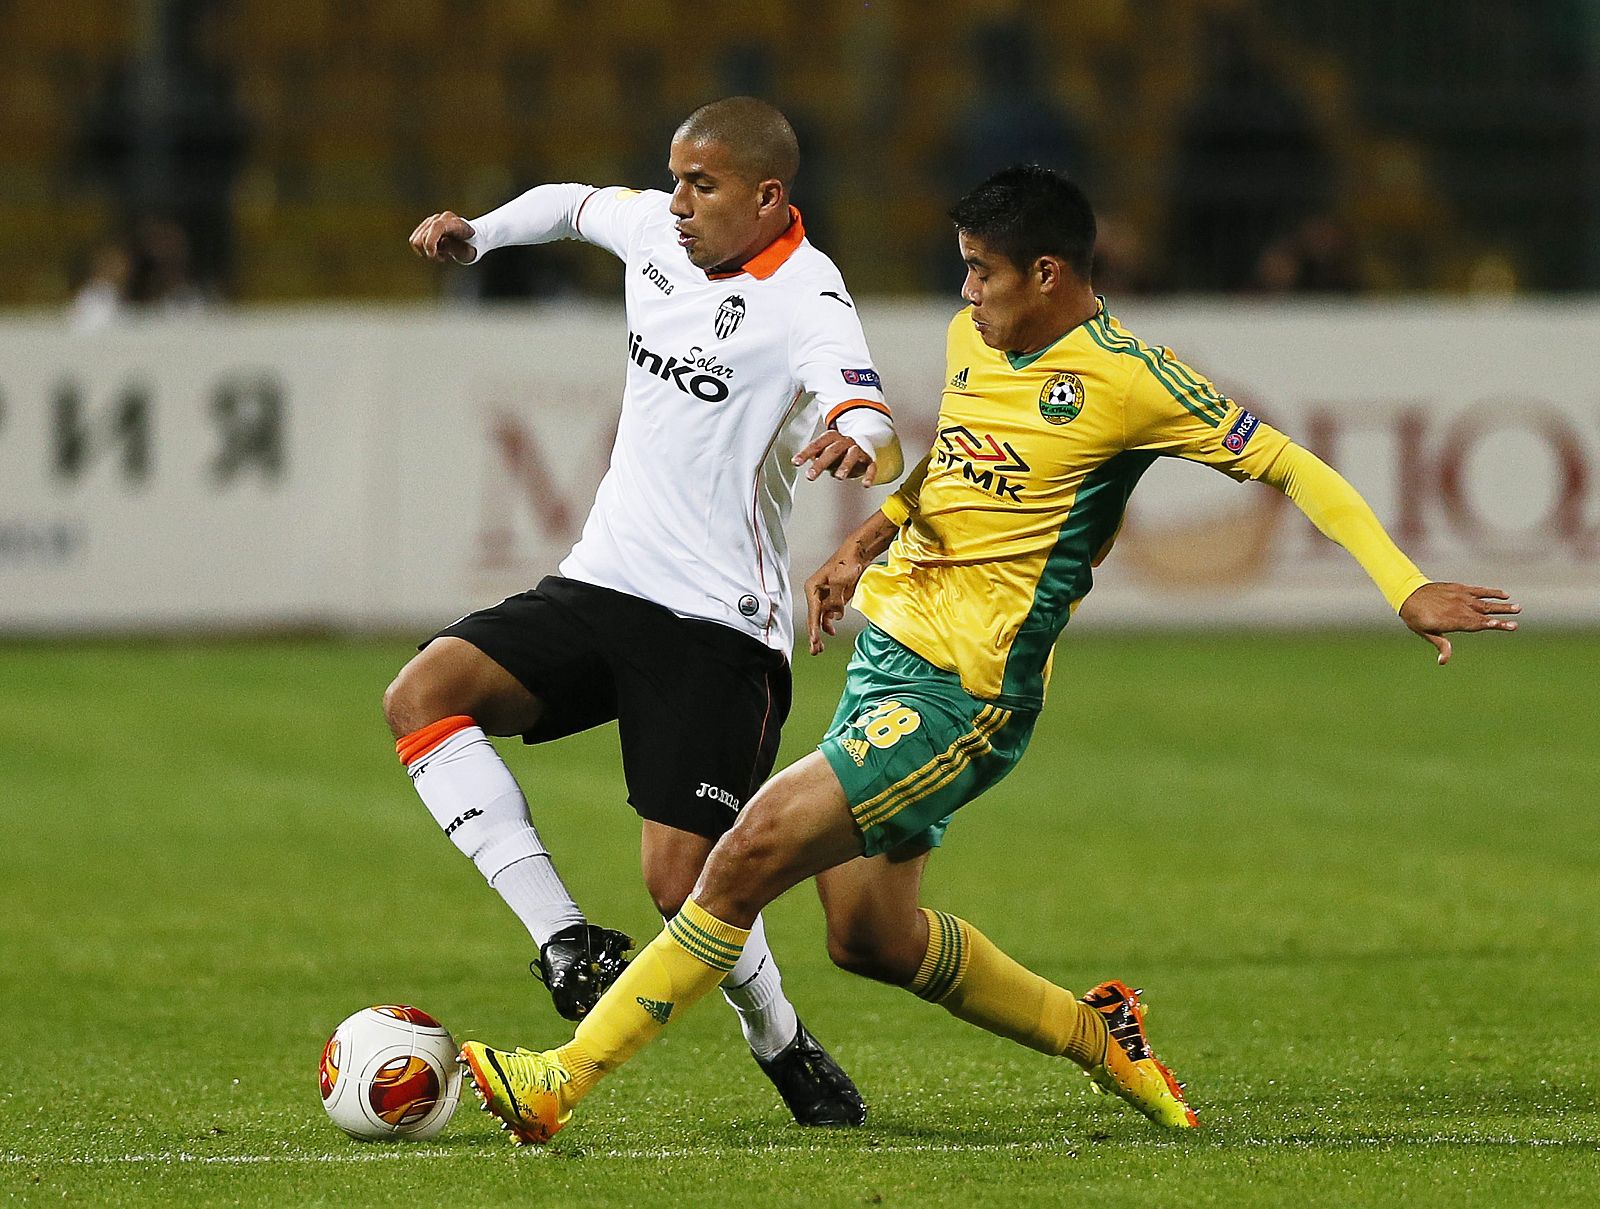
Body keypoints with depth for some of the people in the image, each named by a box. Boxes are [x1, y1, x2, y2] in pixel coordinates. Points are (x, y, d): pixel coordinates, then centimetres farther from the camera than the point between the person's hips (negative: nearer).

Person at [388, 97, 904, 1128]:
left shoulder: (802, 299, -14)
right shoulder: (657, 231, 8)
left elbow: (876, 428, -32)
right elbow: (577, 203, 34)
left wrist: (855, 442, -54)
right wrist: (478, 233, 22)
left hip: (718, 625, -7)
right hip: (602, 582, 7)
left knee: (681, 879, -13)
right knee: (422, 695, -16)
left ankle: (788, 1052, 15)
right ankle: (568, 943, -18)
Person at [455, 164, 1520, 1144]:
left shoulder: (1124, 378, -13)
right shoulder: (971, 341, 10)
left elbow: (1291, 467, -11)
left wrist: (1406, 589, -19)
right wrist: (866, 543, 12)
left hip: (960, 696, -9)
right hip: (889, 647, 9)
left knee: (752, 851, -18)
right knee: (869, 935, 12)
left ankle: (563, 1082, -15)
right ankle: (1099, 1037, 31)